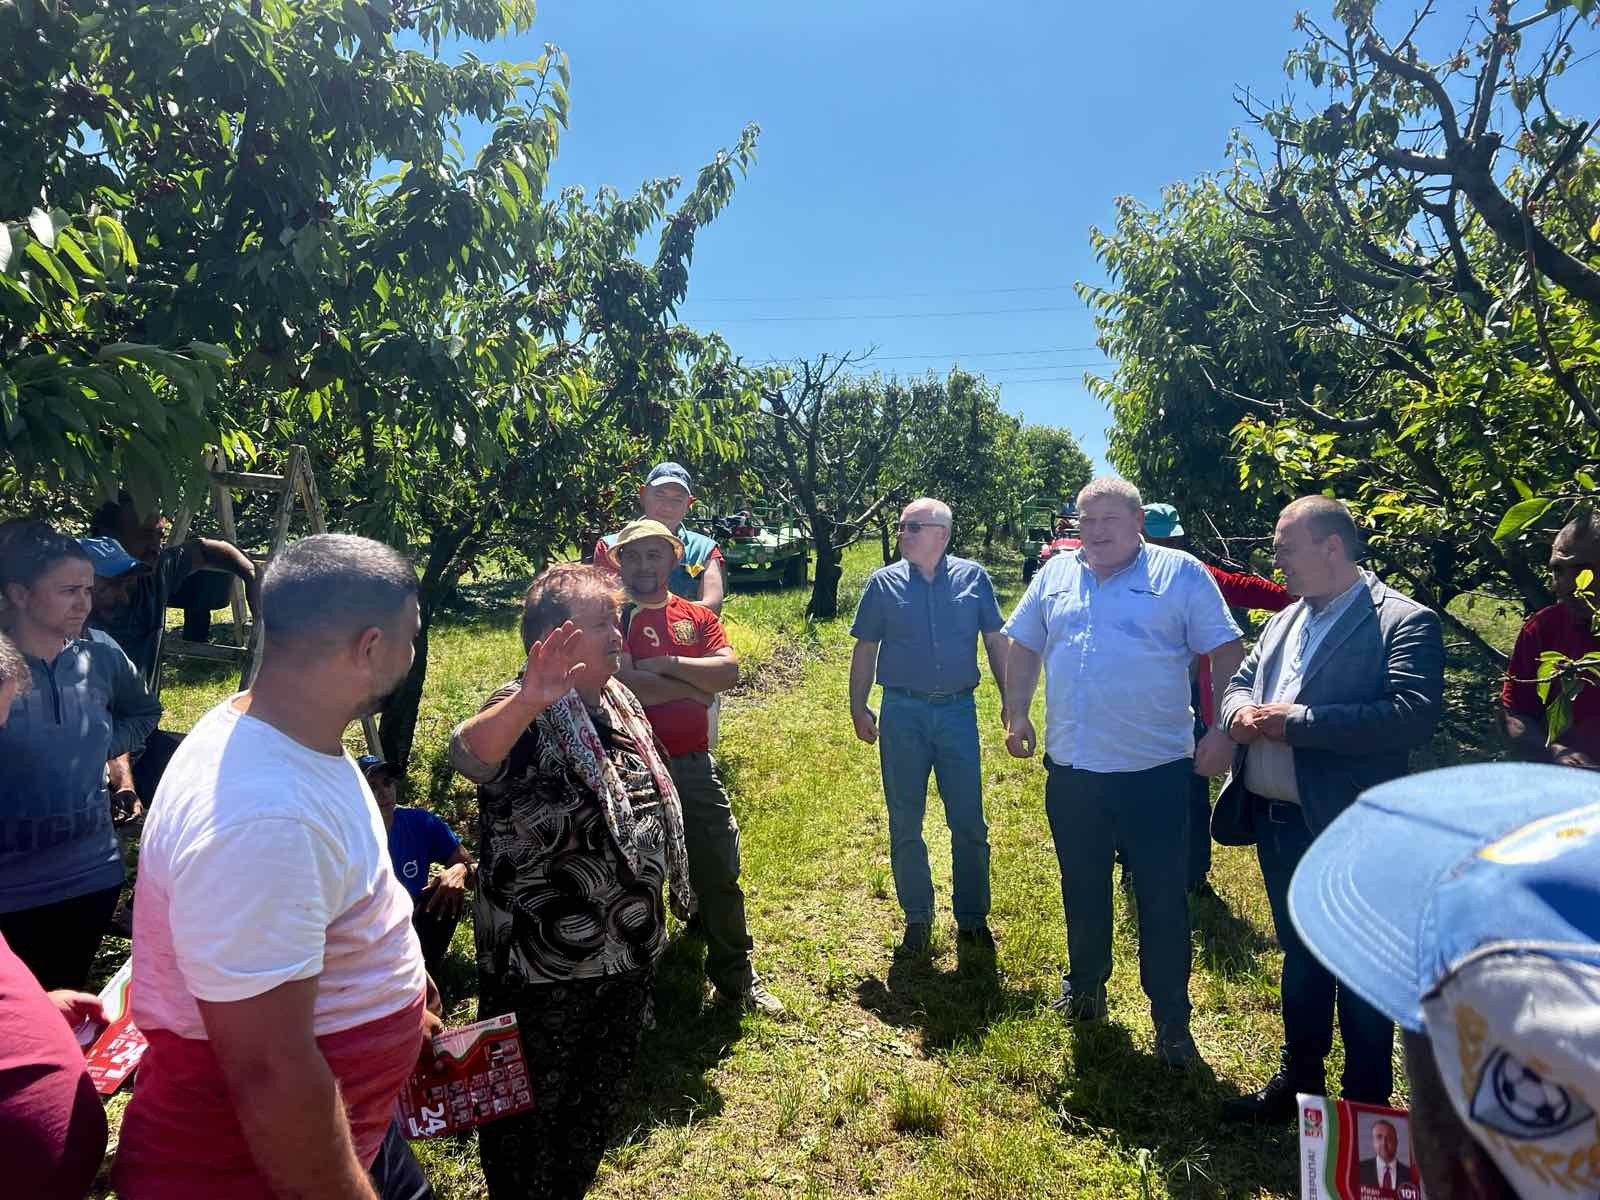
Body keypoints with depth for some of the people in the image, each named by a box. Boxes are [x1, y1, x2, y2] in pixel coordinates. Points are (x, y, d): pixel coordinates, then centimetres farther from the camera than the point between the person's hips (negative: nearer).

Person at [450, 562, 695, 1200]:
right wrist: (526, 703, -65)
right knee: (530, 1109, 15)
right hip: (545, 969, -7)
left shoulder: (621, 703, 3)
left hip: (628, 954, 7)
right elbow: (469, 754, -45)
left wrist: (660, 905, 20)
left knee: (599, 1100, 25)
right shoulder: (527, 715, -21)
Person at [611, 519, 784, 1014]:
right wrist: (694, 686, -10)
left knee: (719, 874, 11)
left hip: (694, 765, 3)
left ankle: (736, 977, 28)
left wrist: (664, 664, -15)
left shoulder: (697, 616, 8)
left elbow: (728, 671, -7)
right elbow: (622, 684, -19)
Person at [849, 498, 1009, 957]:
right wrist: (859, 708, 1)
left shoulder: (972, 577, 2)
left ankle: (972, 918, 23)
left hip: (959, 711, 0)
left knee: (969, 823, 6)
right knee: (905, 824, 9)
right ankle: (917, 916, 26)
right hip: (902, 713, 0)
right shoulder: (883, 583, 1)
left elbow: (996, 642, 6)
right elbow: (865, 650, 5)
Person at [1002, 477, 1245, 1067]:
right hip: (1071, 770, 4)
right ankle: (1085, 983, 41)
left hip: (1157, 771, -4)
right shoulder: (1055, 574, 6)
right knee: (1082, 889, 19)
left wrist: (1222, 730, -11)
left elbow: (1227, 654, -4)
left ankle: (1171, 1018, 25)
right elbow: (1023, 648, 14)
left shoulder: (1182, 574, -5)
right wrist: (1016, 715, 6)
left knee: (1162, 898, 7)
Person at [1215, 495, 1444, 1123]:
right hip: (1273, 820, 7)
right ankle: (1298, 1078, 38)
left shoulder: (1404, 622, -12)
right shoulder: (1285, 620, 12)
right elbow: (1238, 683, 17)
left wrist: (1297, 720, -22)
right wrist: (1241, 710, -7)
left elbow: (1413, 715, -24)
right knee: (1299, 954, 21)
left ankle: (1367, 1104, 29)